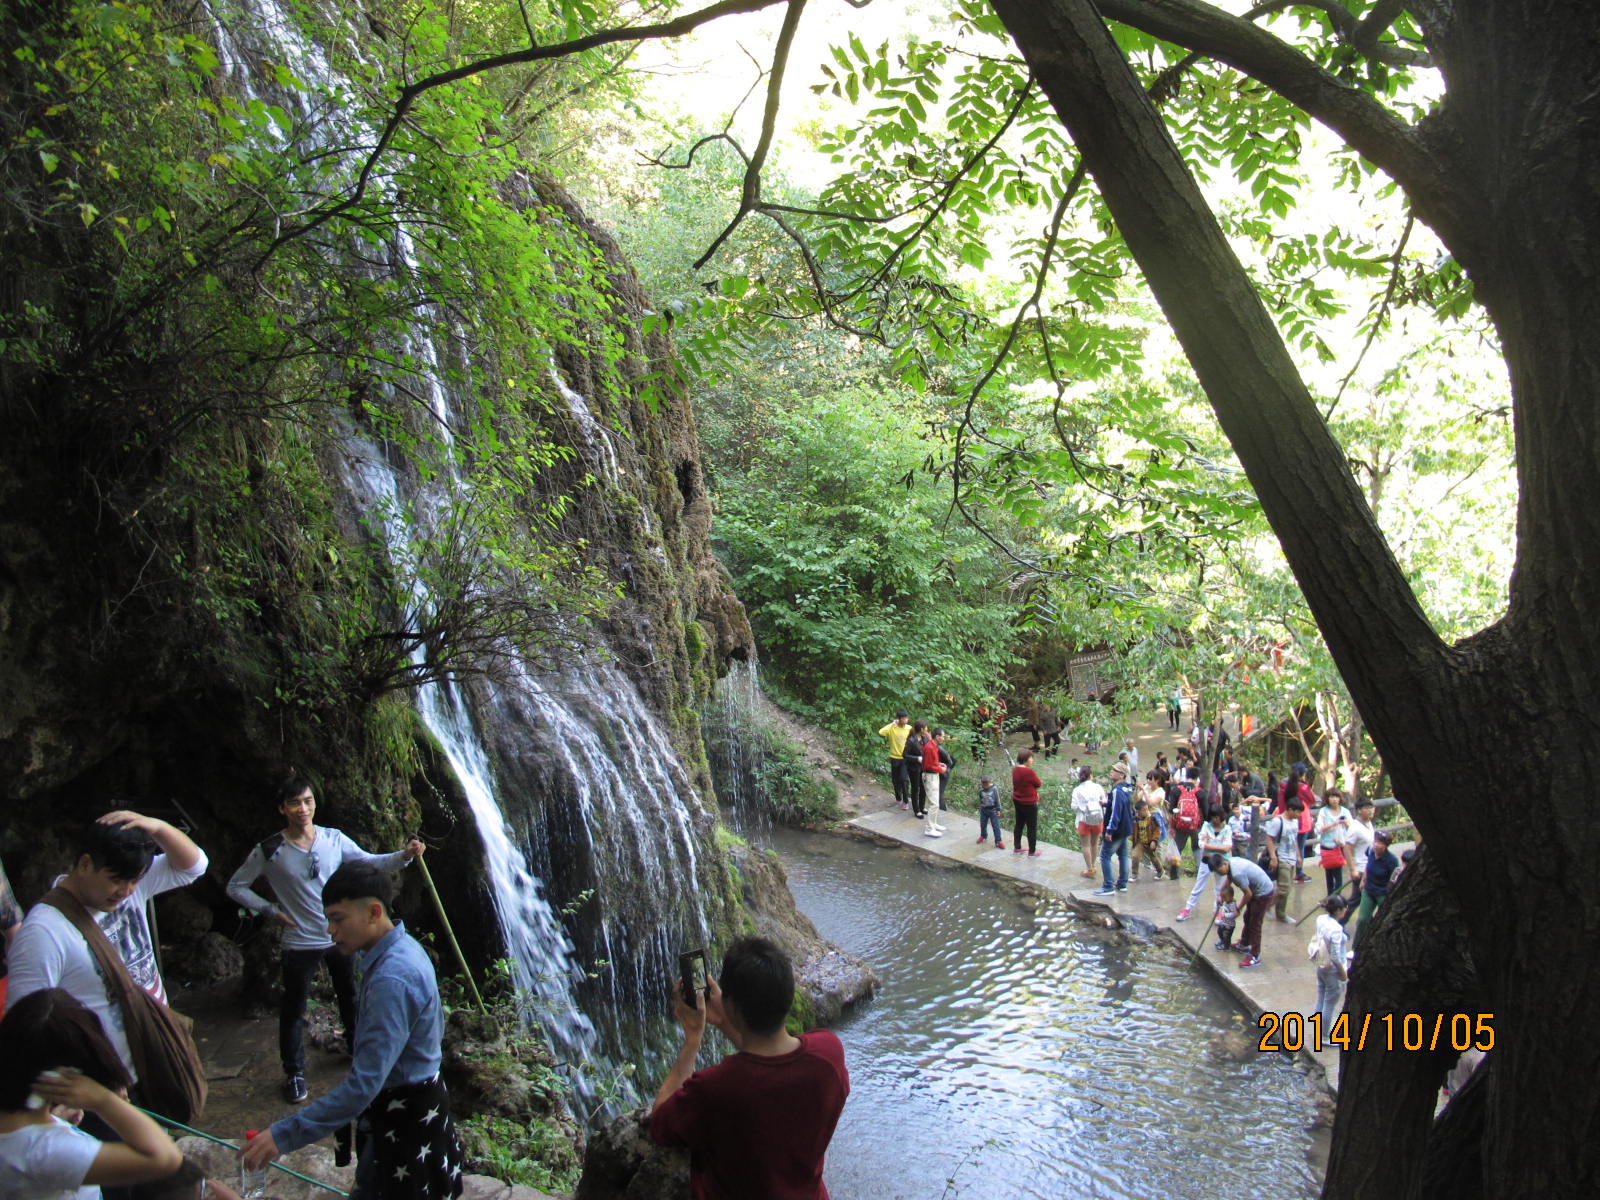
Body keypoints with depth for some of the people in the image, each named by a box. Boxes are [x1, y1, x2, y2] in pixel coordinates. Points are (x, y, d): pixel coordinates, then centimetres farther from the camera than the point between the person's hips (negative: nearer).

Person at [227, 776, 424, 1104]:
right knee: (293, 1011, 8)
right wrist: (271, 910, -9)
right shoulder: (270, 852, -13)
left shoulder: (334, 839, -7)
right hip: (300, 944, -2)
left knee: (350, 998, 20)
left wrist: (404, 855, -19)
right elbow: (236, 887, -2)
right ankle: (294, 1073, 25)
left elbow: (370, 863, -2)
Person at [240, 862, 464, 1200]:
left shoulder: (391, 980, -30)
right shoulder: (403, 948, 1)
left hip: (403, 1118, -10)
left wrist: (283, 1135, -29)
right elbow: (435, 1028, 13)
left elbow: (364, 1084, -32)